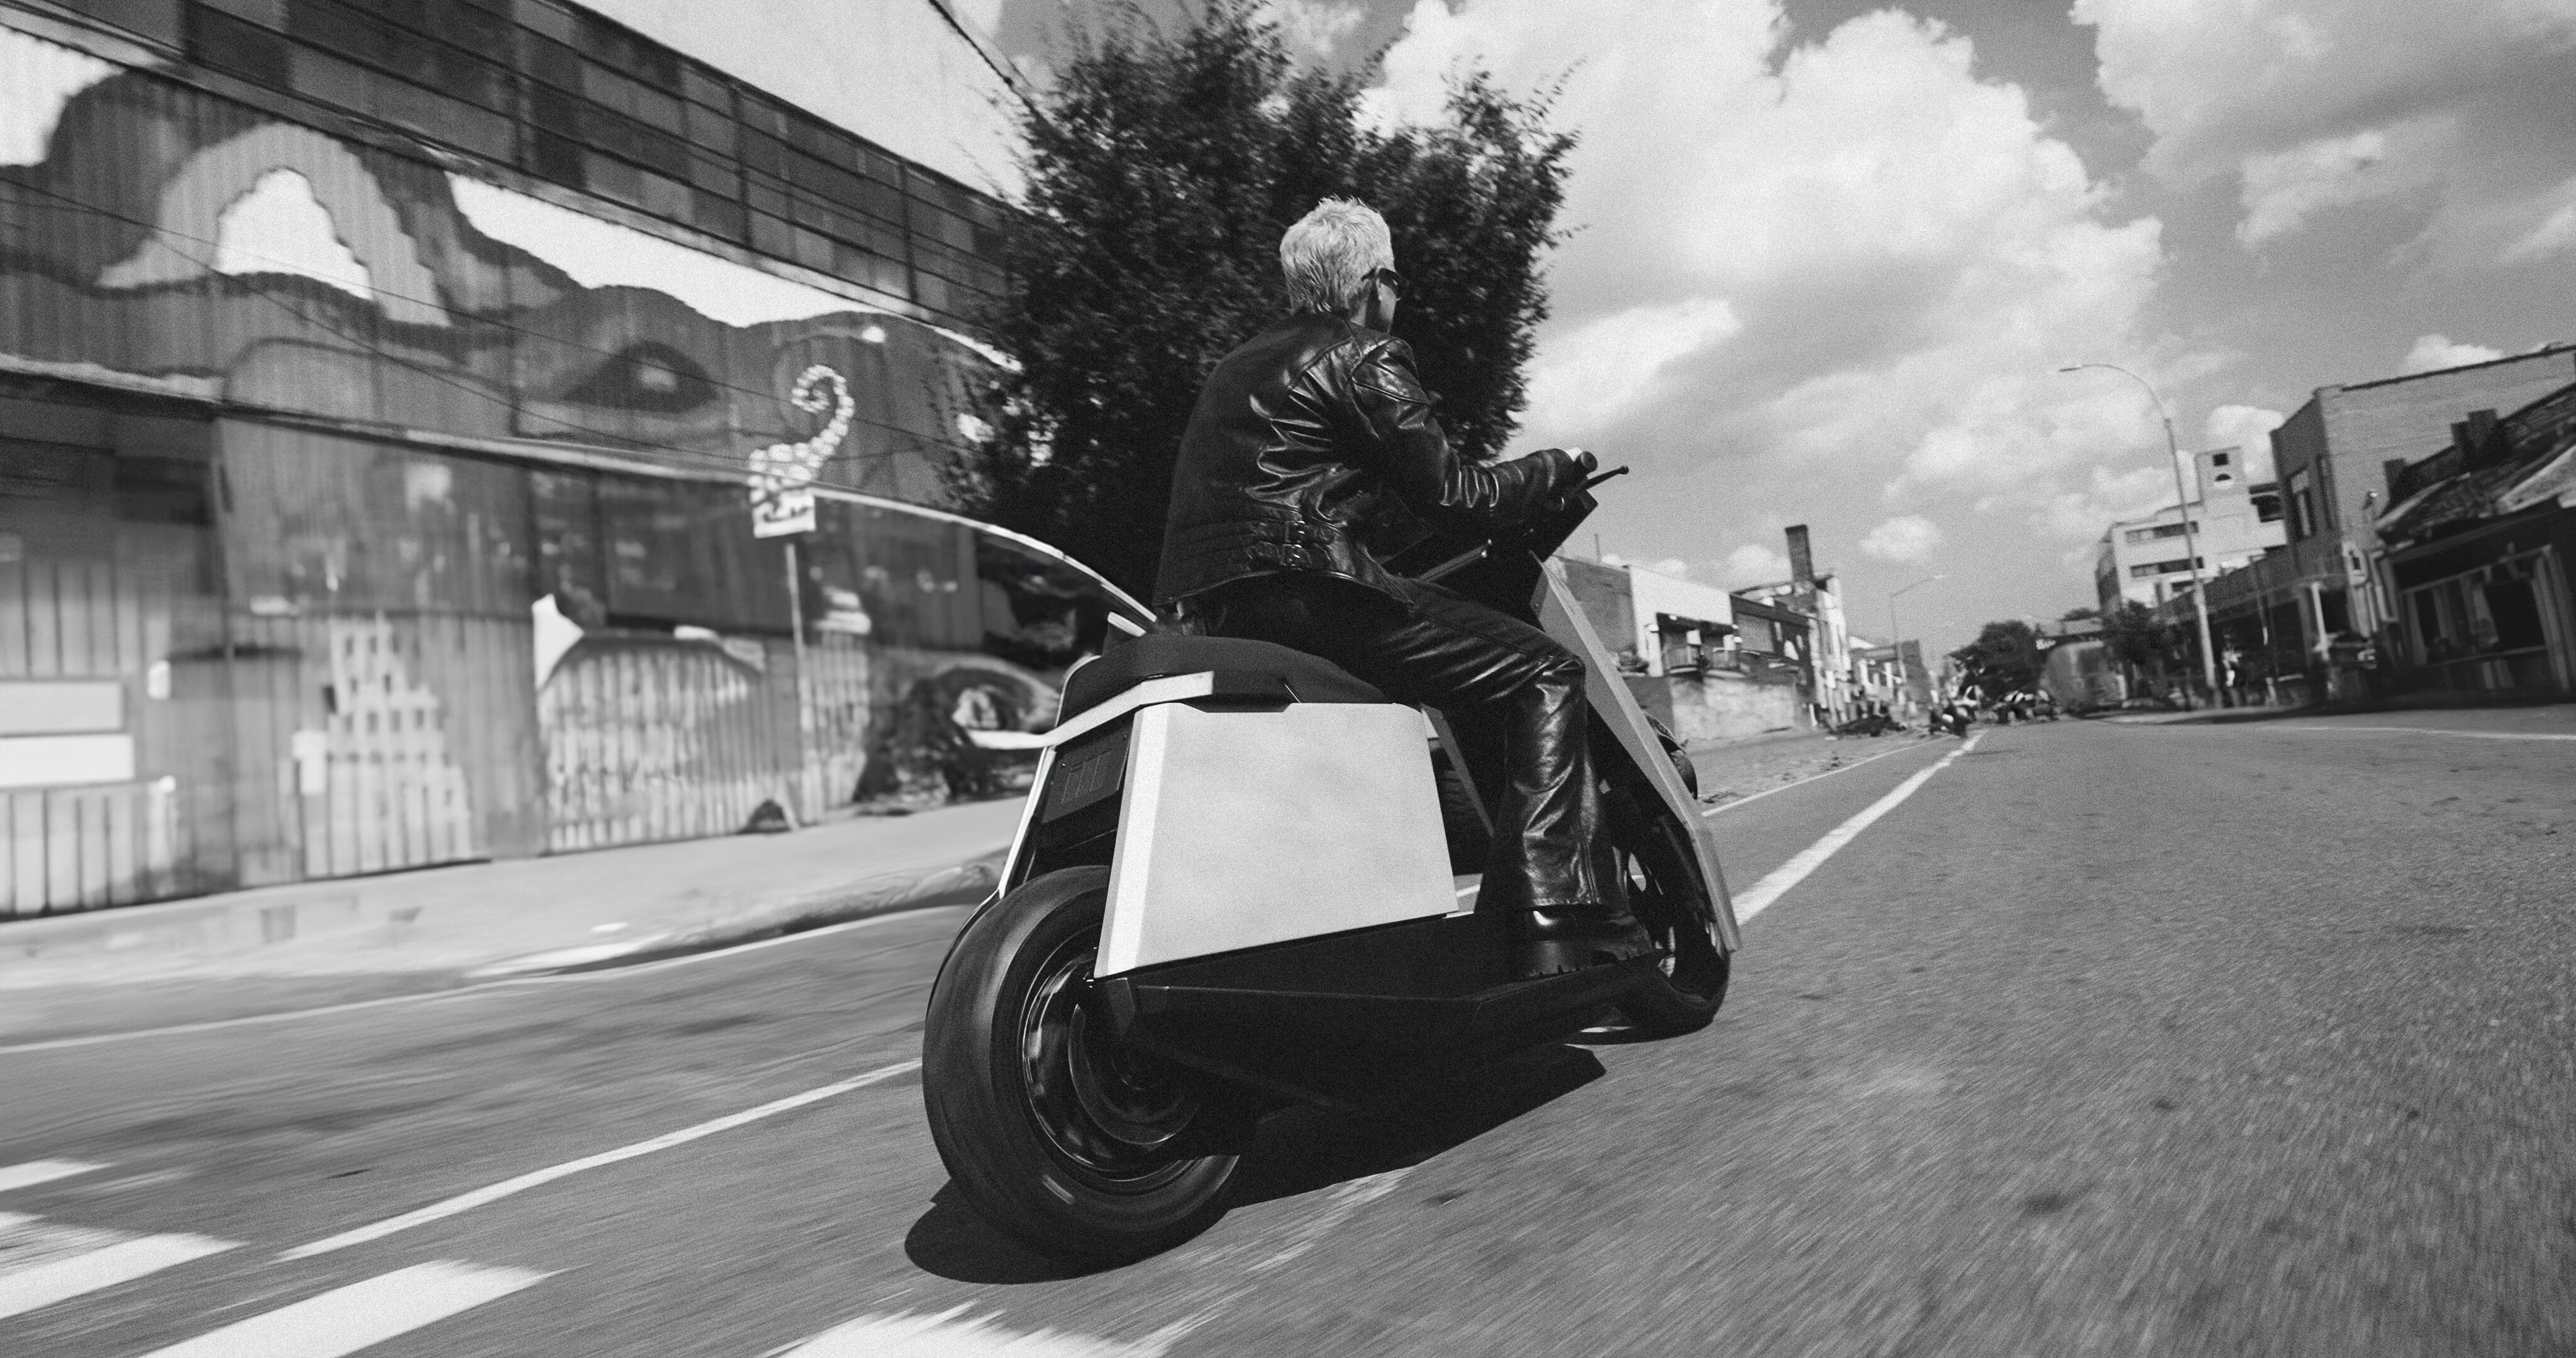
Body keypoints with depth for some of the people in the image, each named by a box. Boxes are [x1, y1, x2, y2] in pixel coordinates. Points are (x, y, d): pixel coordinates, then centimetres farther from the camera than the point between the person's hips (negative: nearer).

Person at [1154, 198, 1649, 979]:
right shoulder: (1364, 358, 1)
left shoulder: (1241, 365, 28)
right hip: (1301, 586, -9)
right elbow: (1453, 497, -4)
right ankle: (1560, 929, -17)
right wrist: (1557, 468, 13)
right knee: (1542, 674, -6)